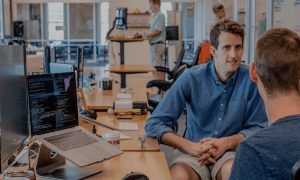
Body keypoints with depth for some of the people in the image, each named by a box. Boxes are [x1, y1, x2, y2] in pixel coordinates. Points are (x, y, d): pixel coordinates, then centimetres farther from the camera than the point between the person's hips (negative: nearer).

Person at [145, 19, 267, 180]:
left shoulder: (251, 80, -7)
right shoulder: (191, 78, -8)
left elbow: (258, 128, 1)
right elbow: (154, 124, -9)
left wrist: (227, 142, -17)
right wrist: (190, 146, -23)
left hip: (232, 151, 0)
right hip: (193, 151, 0)